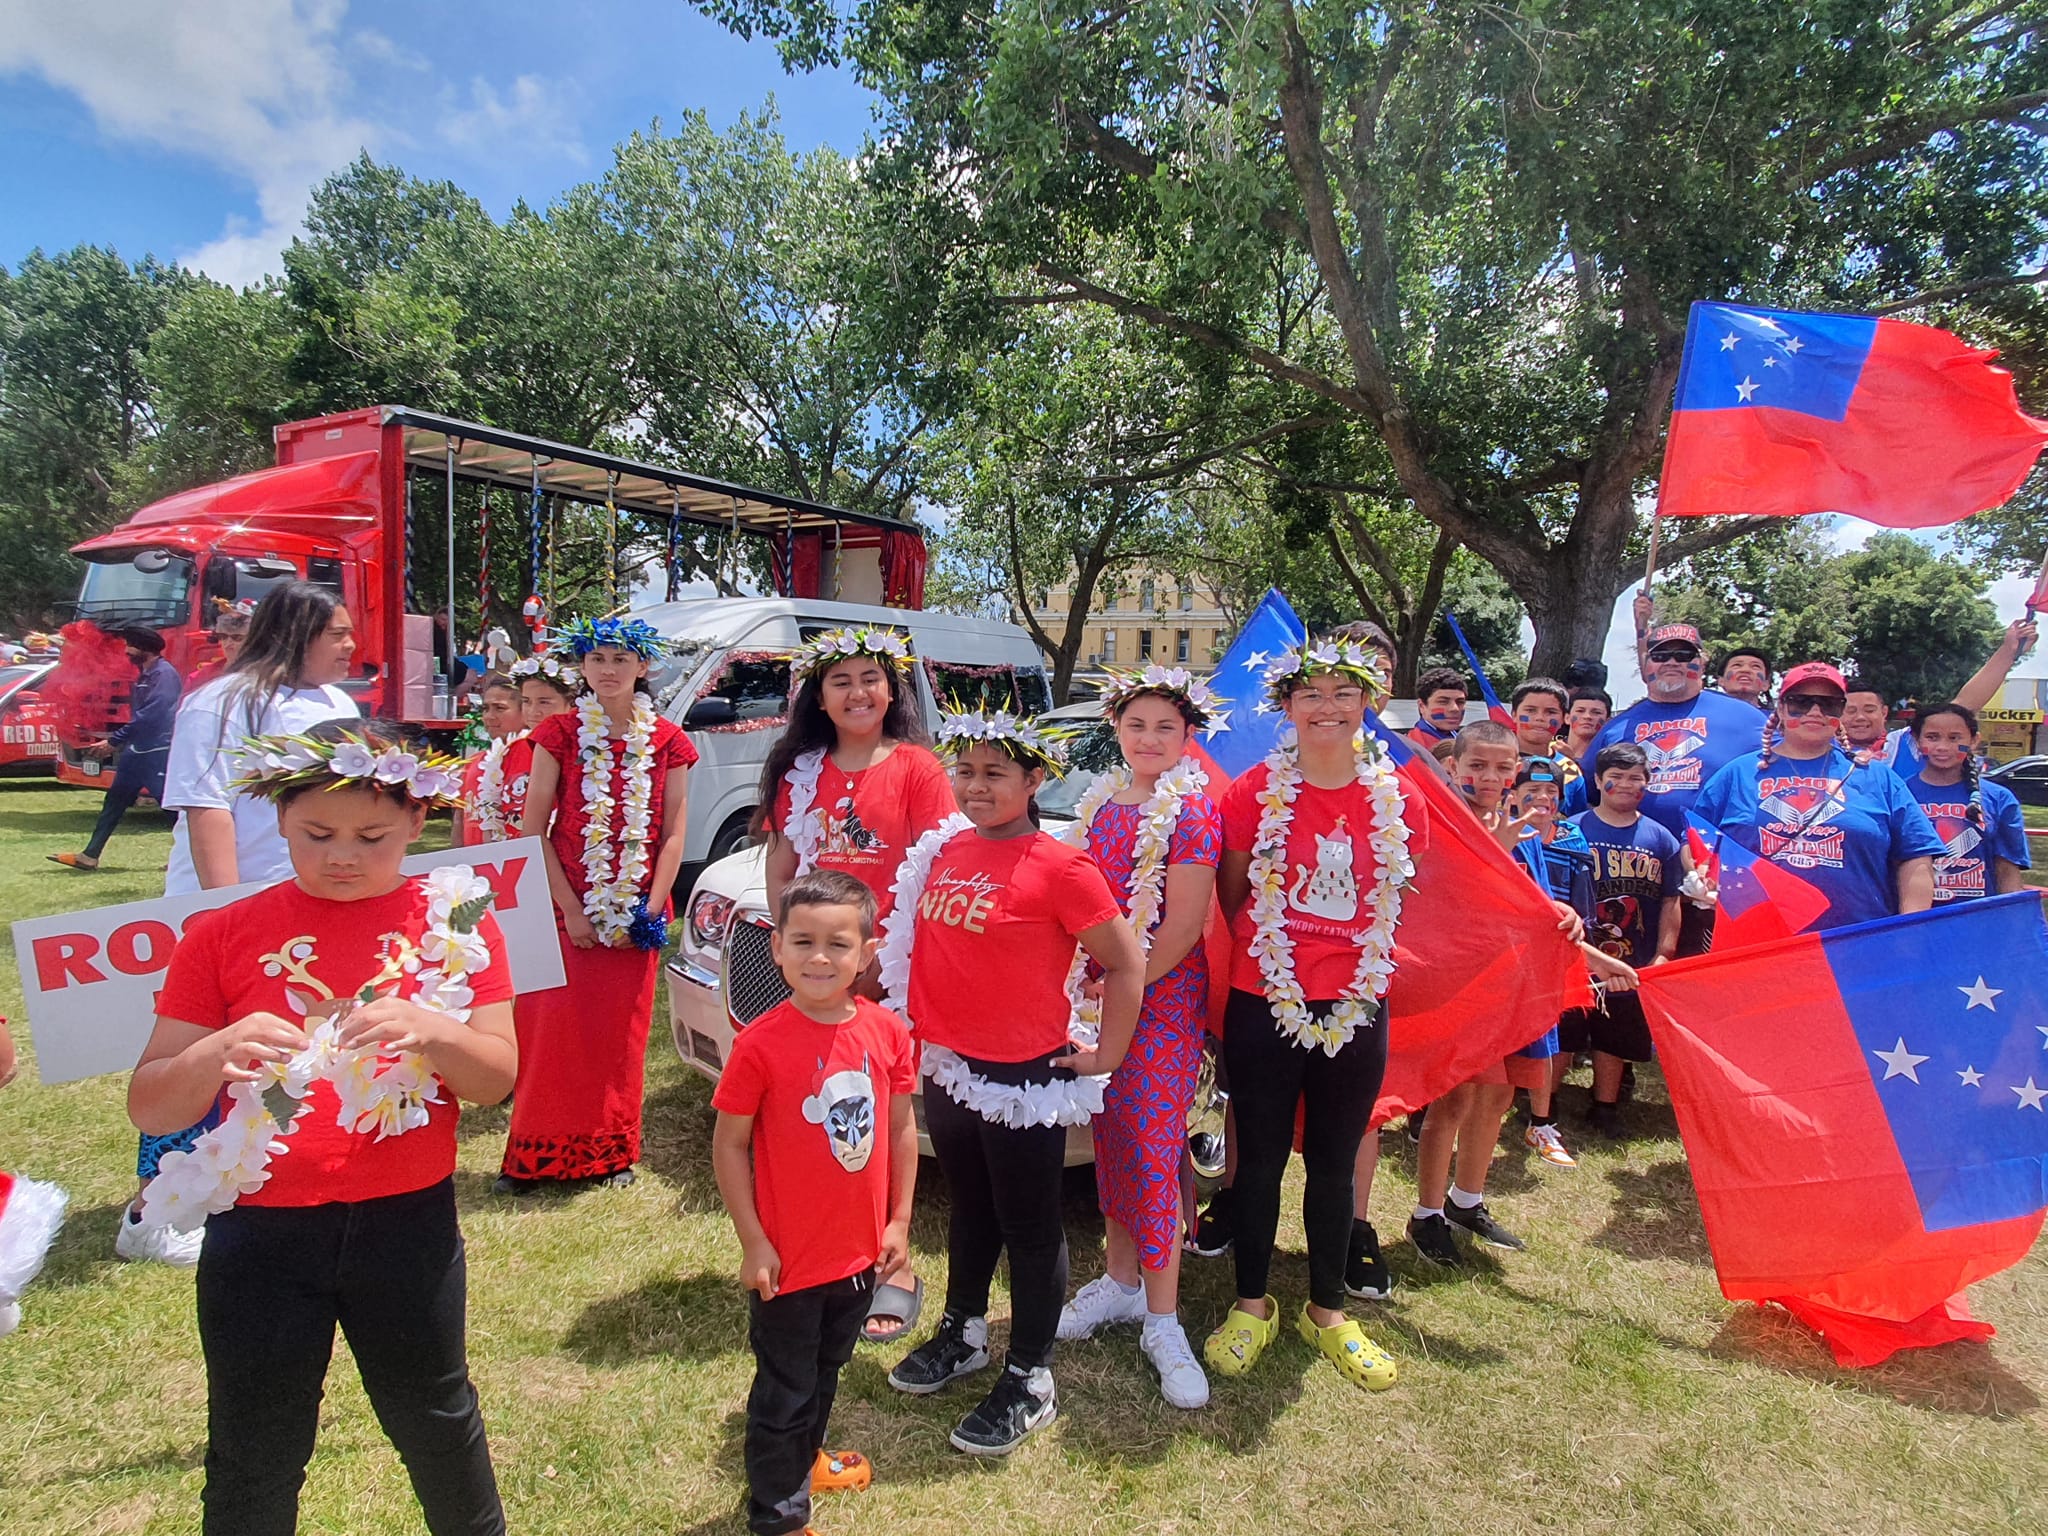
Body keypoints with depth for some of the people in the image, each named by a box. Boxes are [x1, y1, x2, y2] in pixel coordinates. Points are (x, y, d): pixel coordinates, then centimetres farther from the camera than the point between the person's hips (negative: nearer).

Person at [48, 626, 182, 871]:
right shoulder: (144, 674, 16)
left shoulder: (164, 673, -15)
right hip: (138, 750, 10)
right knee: (115, 800, 12)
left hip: (159, 752, -10)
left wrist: (114, 740, -17)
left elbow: (149, 715, -22)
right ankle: (89, 856, 17)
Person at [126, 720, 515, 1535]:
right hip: (261, 1231, 0)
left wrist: (429, 1030, -27)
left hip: (407, 1223, 0)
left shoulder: (454, 918, -4)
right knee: (253, 1456, 13)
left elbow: (498, 1077, -7)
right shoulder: (224, 933, -3)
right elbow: (148, 1108, -4)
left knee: (434, 1417, 19)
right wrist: (215, 1054, -25)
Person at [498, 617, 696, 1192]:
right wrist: (570, 908, -10)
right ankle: (537, 1155, 14)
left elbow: (672, 836, 3)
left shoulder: (667, 742, 3)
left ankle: (611, 1153, 23)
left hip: (636, 913, 1)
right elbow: (533, 831, -3)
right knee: (552, 1029, -2)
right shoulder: (559, 734, 1)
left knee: (621, 1033, 8)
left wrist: (653, 907, -7)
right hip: (566, 908, -1)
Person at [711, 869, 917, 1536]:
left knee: (825, 1372, 27)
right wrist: (753, 1243, -11)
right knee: (783, 1392, 13)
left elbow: (901, 1129, 2)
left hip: (860, 1251, 5)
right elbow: (728, 1145, -12)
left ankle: (805, 1457, 53)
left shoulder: (886, 1031, -9)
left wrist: (899, 1221, 2)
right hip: (789, 1257, -5)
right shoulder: (761, 1044, -21)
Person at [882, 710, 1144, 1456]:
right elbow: (917, 944, 16)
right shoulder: (944, 849, 2)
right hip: (947, 1066, 7)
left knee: (1028, 1227, 9)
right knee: (968, 1208, 24)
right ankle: (962, 1332, 45)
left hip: (1025, 1078, -6)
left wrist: (1105, 1055, -10)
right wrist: (925, 1032, 11)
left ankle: (1030, 1379, 25)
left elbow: (1126, 962, -12)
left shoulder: (1058, 867, -17)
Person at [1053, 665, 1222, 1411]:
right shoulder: (1099, 803, 9)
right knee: (1111, 1139, 14)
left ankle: (1162, 1322, 11)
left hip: (1164, 996, -6)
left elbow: (1182, 928, -15)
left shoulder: (1192, 809, -10)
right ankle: (1120, 1279, 32)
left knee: (1154, 1151, -2)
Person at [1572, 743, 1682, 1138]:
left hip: (1633, 966, 3)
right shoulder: (1573, 830, -4)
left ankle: (1605, 1108, 32)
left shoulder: (1660, 838, 5)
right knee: (1560, 1038, 4)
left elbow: (1670, 901, 7)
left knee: (1615, 1041, 16)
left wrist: (1664, 953, 0)